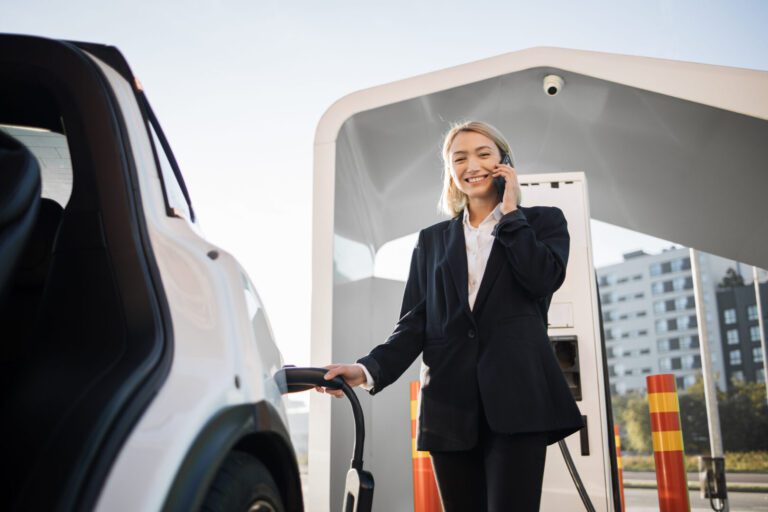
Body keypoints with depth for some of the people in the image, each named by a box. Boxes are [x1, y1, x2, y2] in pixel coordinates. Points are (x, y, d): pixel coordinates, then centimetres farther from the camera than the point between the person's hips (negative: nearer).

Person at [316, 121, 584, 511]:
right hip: (449, 405, 3)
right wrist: (370, 369, -9)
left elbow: (544, 278, -9)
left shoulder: (543, 221, 13)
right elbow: (413, 323, 9)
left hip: (516, 399, -3)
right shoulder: (432, 240, 18)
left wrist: (510, 210, 0)